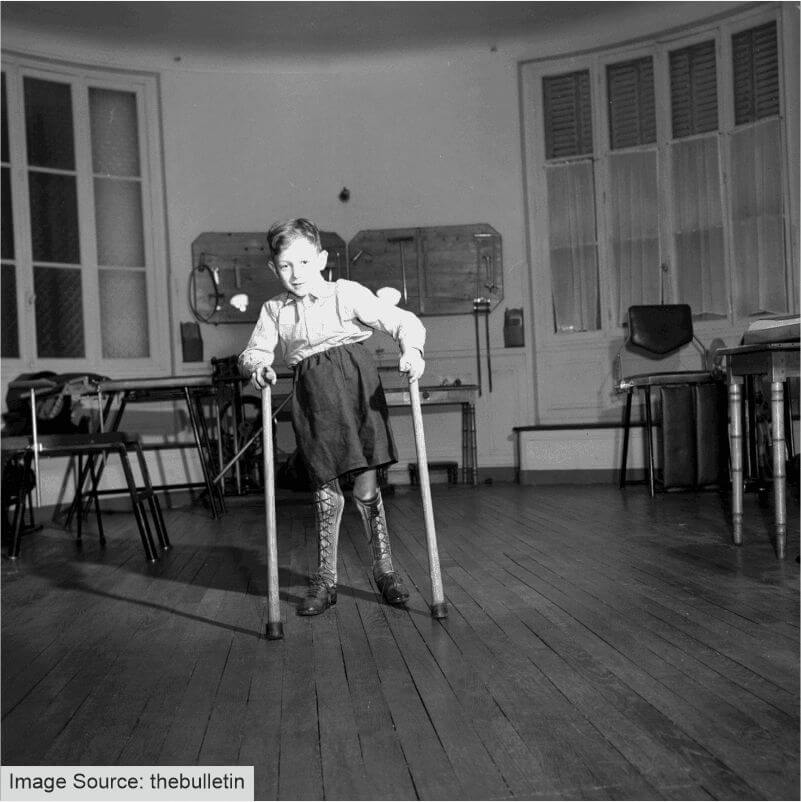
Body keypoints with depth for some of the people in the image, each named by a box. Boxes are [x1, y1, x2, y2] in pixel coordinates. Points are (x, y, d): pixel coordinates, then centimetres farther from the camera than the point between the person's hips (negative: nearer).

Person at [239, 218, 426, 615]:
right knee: (324, 490, 6)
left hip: (355, 385, -2)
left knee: (366, 487, 1)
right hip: (311, 395, 3)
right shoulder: (274, 310, 13)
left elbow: (403, 321, -3)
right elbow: (253, 351, 11)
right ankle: (325, 580, 21)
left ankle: (384, 569, 20)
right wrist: (256, 366, -14)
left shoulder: (347, 293, 2)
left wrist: (411, 349, -23)